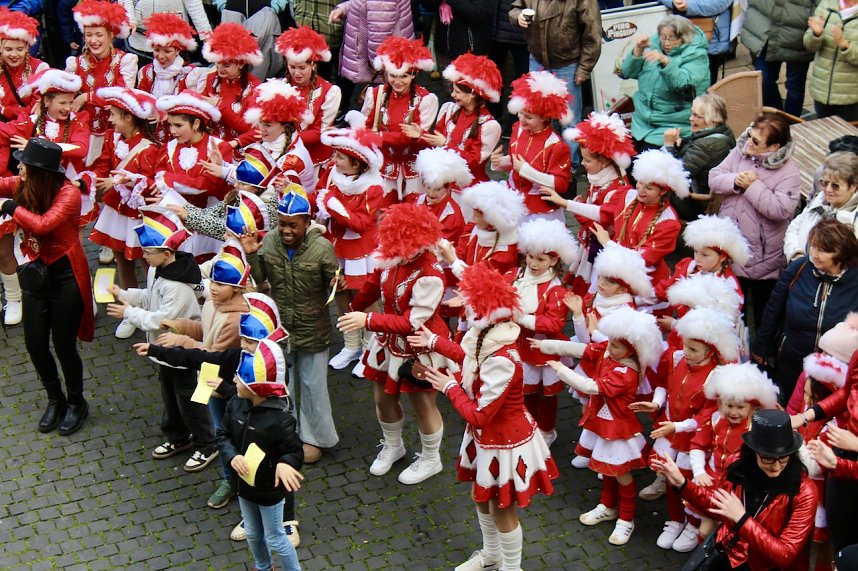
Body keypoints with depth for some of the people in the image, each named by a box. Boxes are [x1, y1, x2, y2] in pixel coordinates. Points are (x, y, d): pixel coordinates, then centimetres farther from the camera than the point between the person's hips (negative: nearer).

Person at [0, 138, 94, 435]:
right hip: (35, 273, 6)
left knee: (63, 344, 4)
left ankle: (76, 404, 29)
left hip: (65, 275, -6)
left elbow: (43, 224, -34)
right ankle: (55, 400, 35)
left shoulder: (69, 193, -22)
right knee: (34, 343, 10)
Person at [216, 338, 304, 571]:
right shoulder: (236, 405, -12)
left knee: (274, 539, 12)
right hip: (245, 483, 6)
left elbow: (295, 452, -22)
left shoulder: (280, 419, -31)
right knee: (253, 535, 27)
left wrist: (284, 463, -44)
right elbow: (223, 435, -1)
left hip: (270, 489, -6)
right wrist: (233, 456, -21)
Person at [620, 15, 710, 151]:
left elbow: (683, 84, -22)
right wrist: (638, 51, -13)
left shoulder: (696, 56, -7)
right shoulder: (653, 45, 7)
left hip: (673, 125, -5)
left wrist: (666, 61, -35)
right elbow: (628, 73, 3)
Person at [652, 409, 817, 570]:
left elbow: (785, 555, -21)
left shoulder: (804, 492, -20)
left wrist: (741, 519, -27)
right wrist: (681, 483, 1)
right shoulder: (742, 468, -6)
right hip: (723, 551, 5)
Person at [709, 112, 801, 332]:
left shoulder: (787, 170, -18)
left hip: (764, 253, -5)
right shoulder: (739, 152, -3)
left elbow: (781, 209, -28)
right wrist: (735, 181, -21)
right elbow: (714, 178, -1)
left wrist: (753, 186, -25)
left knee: (764, 304, 11)